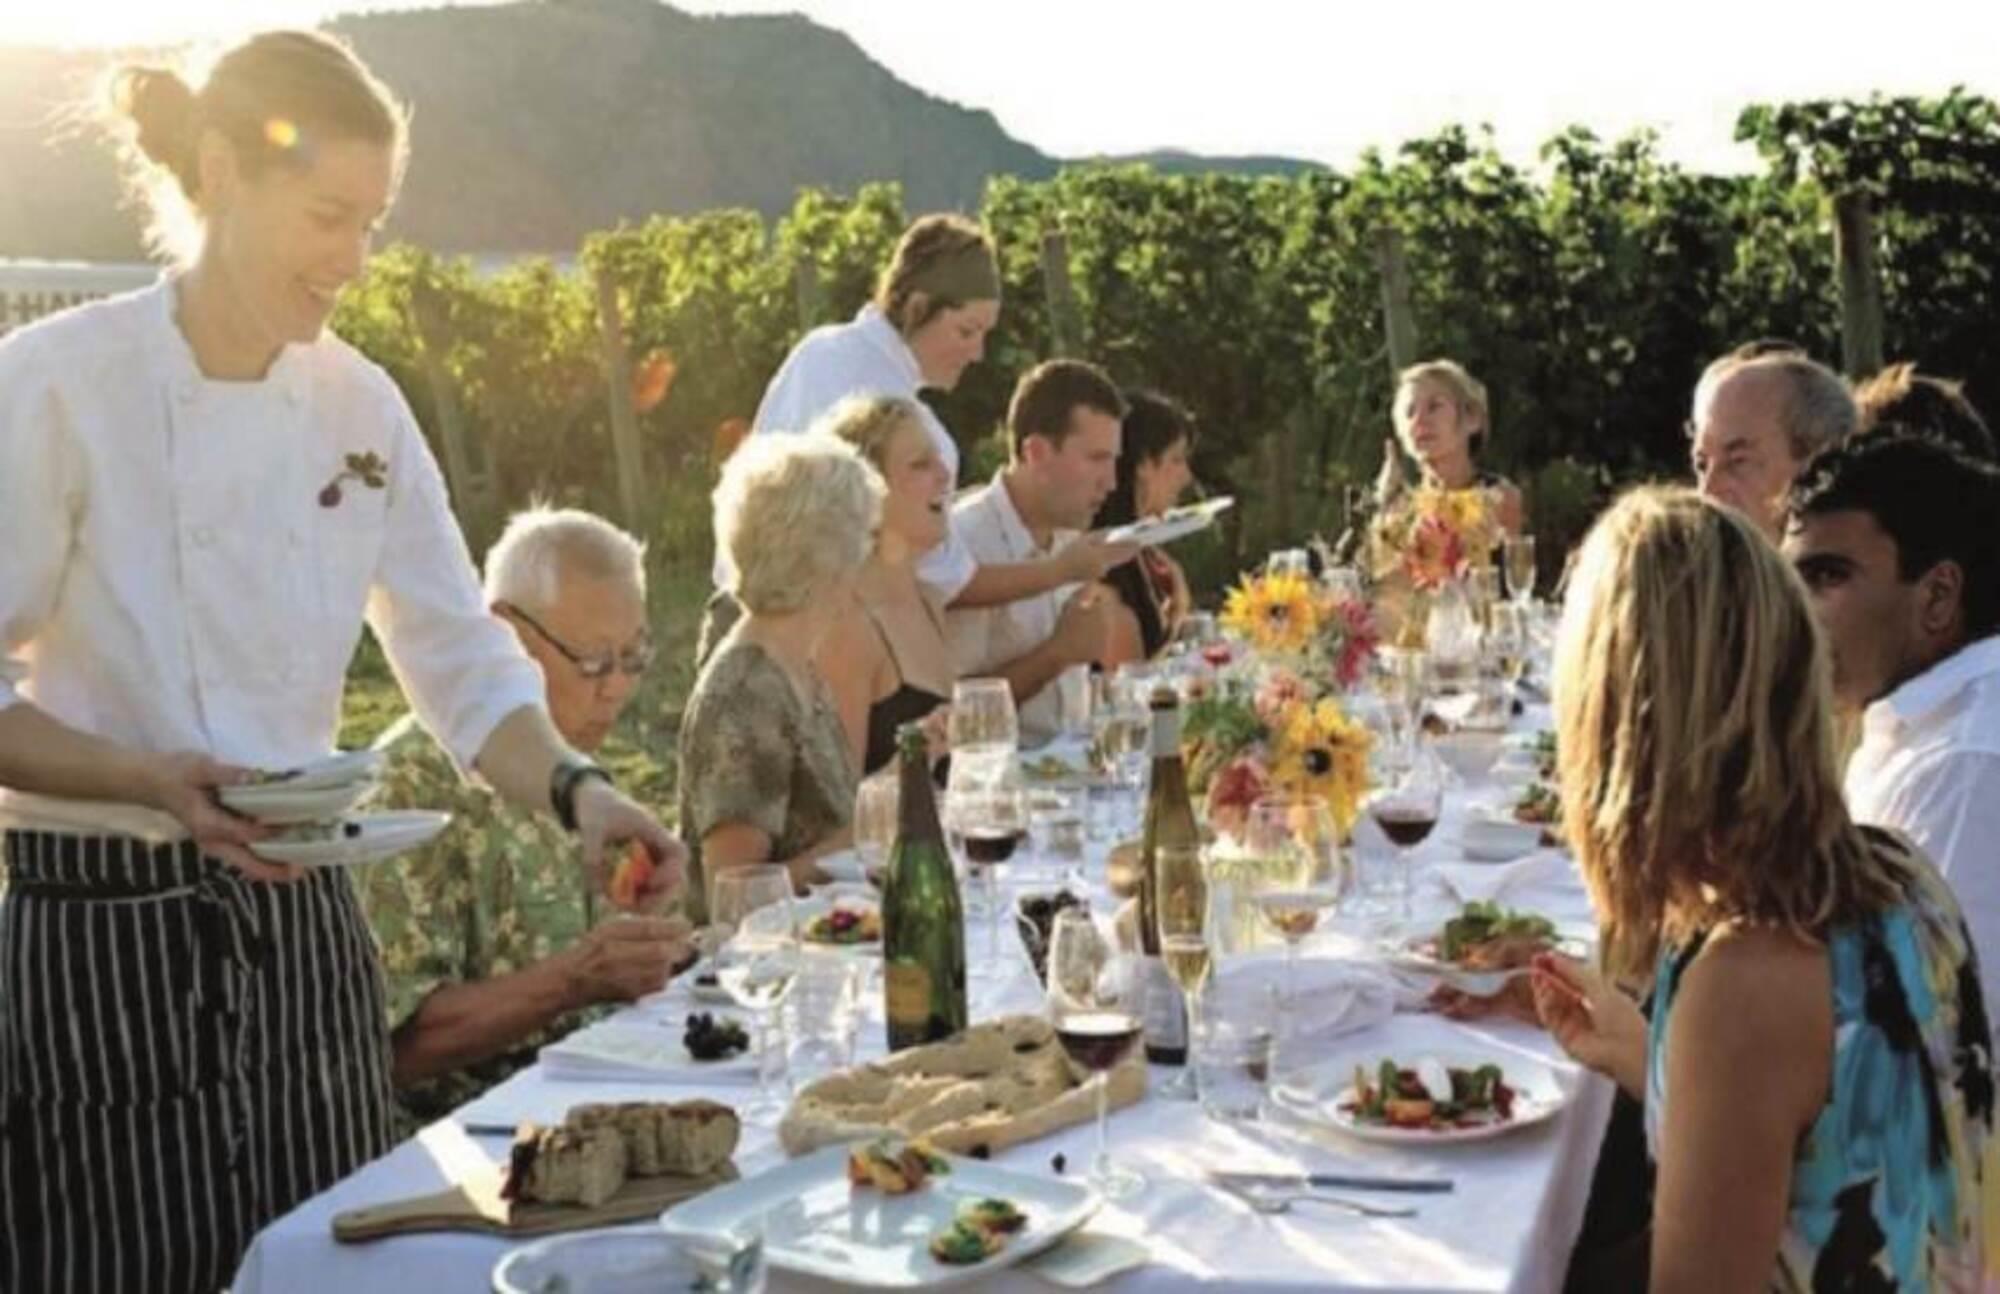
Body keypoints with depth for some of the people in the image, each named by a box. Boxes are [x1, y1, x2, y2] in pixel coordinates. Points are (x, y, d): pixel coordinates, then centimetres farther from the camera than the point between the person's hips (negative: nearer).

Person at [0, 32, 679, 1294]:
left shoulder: (360, 404, 4)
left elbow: (464, 665, 5)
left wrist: (573, 787, -12)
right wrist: (151, 785, -25)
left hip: (303, 925, 5)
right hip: (108, 936, -5)